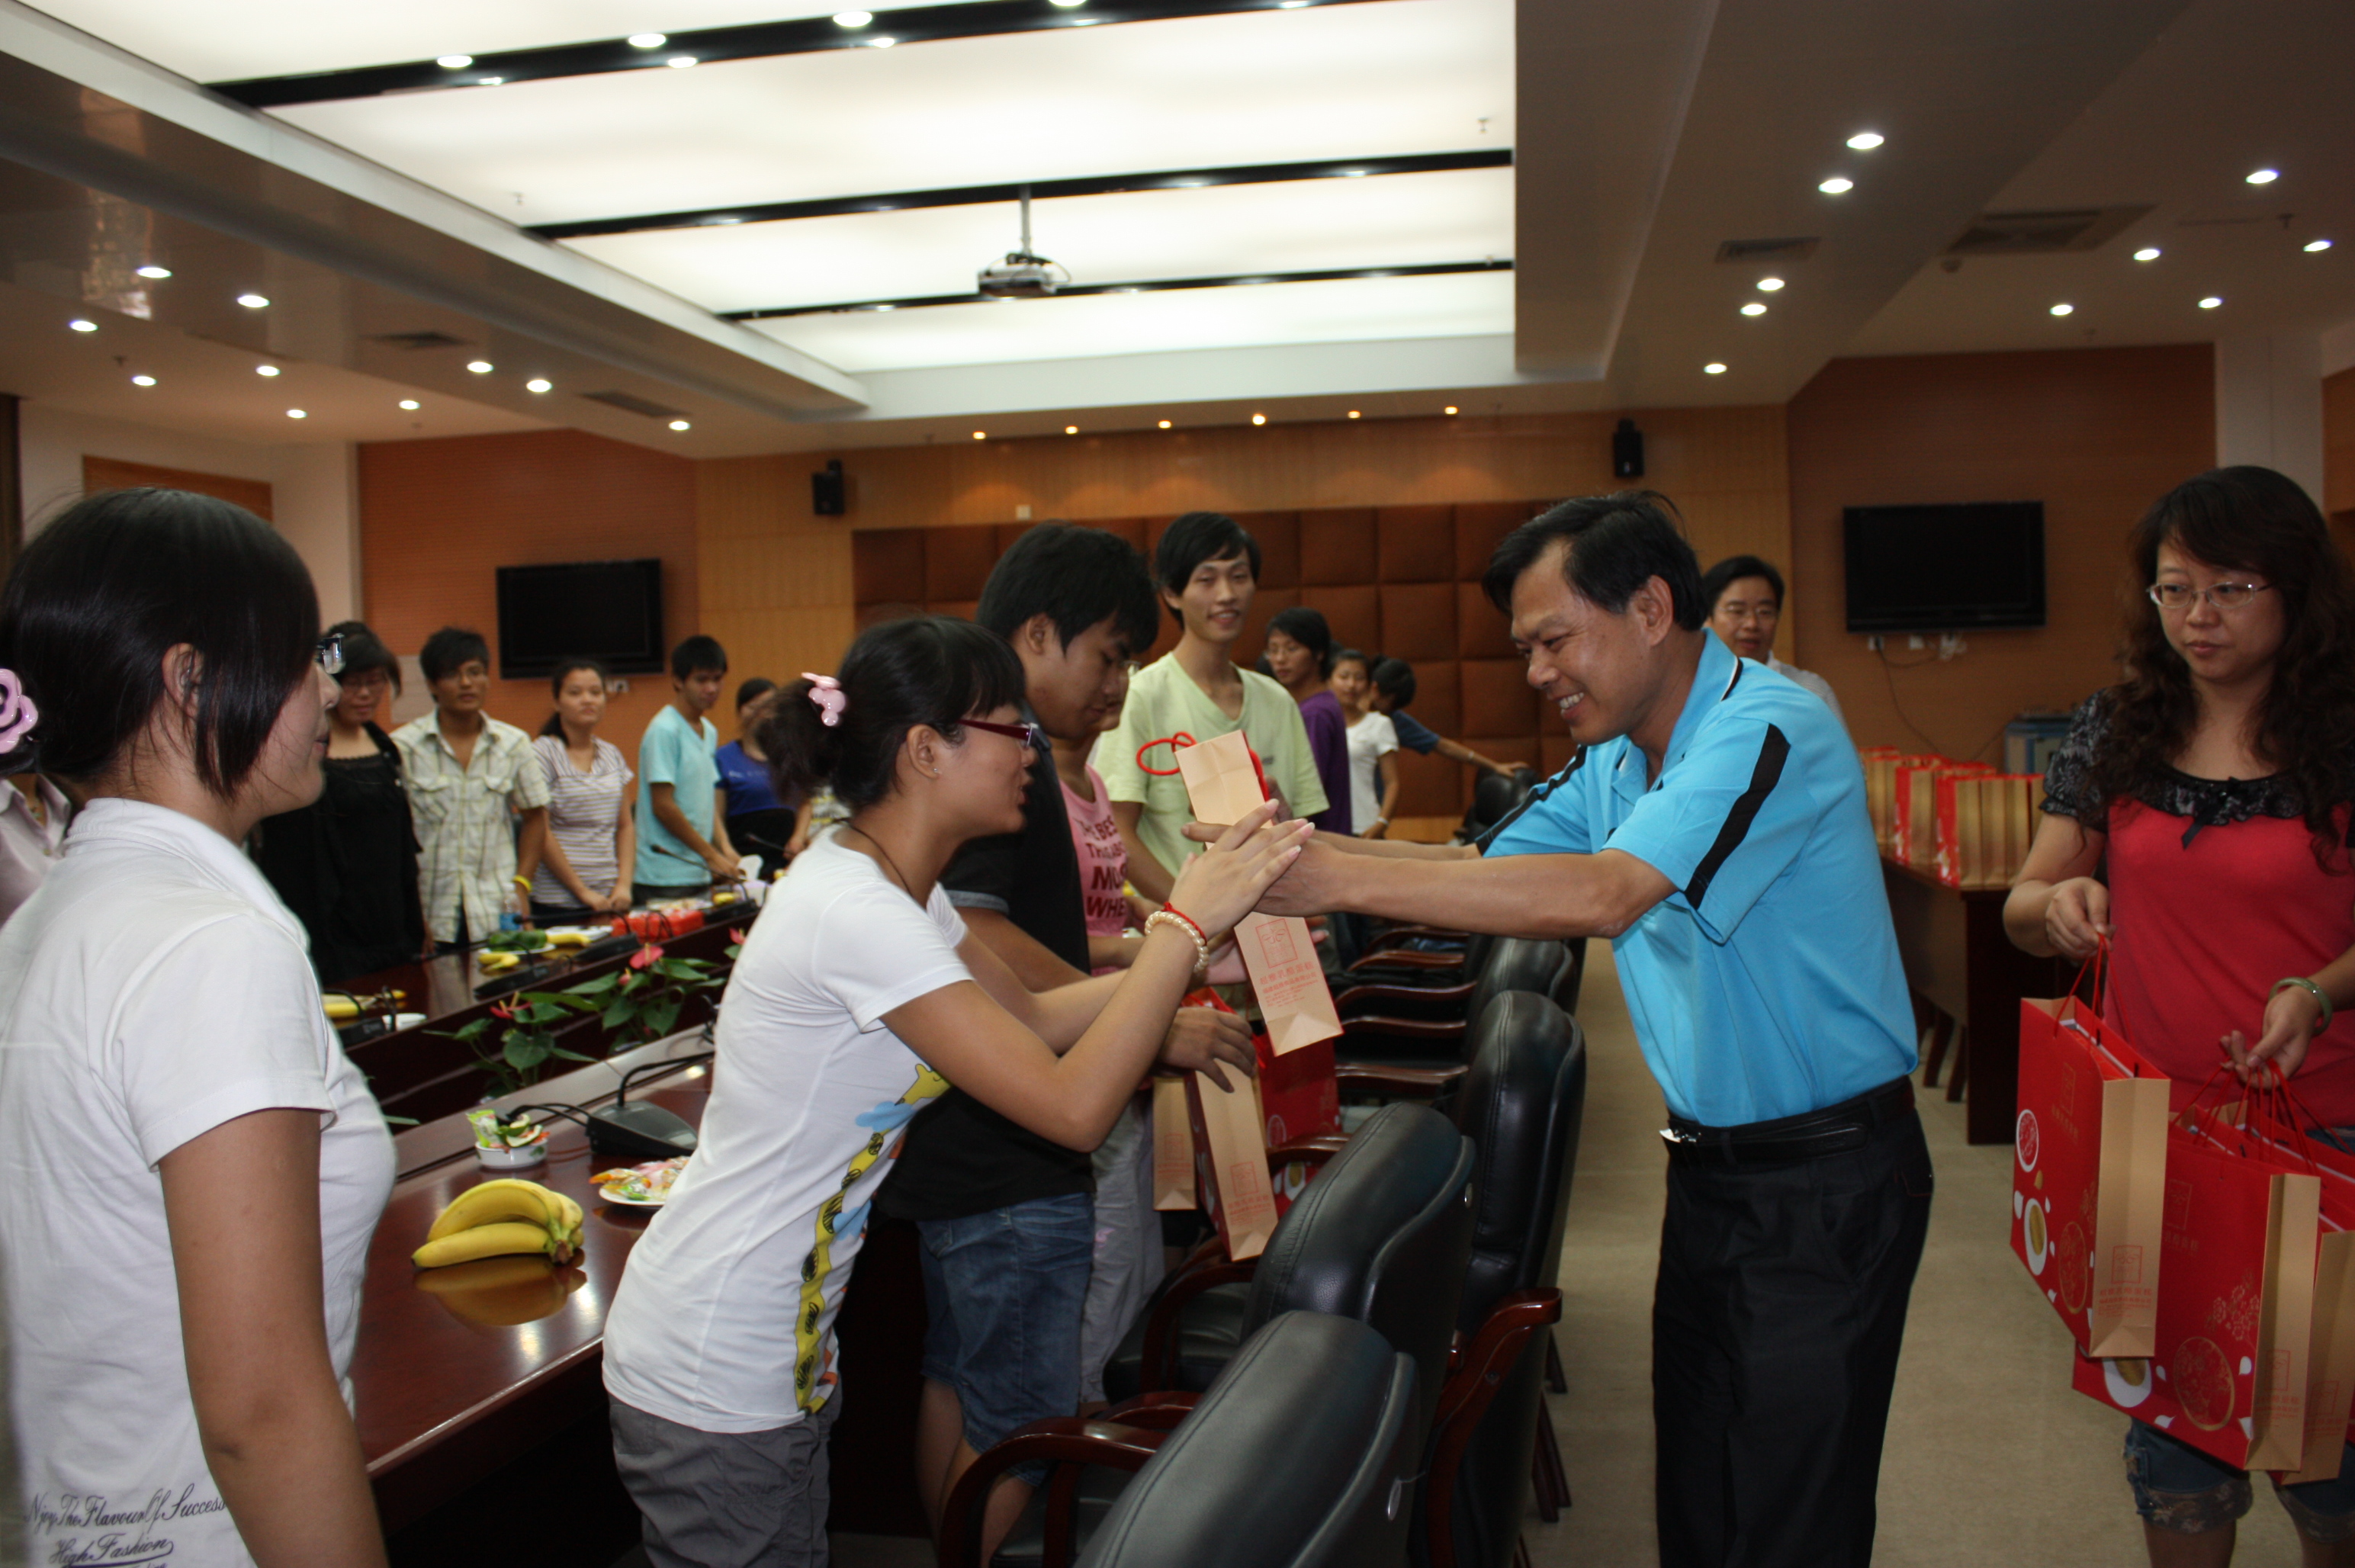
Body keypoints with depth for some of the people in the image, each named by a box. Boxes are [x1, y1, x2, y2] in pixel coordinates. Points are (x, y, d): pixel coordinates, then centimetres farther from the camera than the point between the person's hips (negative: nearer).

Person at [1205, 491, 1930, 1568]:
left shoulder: (1770, 731, -22)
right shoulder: (1615, 764, 8)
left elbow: (1602, 896, -34)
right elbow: (1489, 866, 9)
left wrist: (1343, 879, -34)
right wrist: (1301, 852, -9)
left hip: (1826, 1179, -8)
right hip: (1710, 1161, 8)